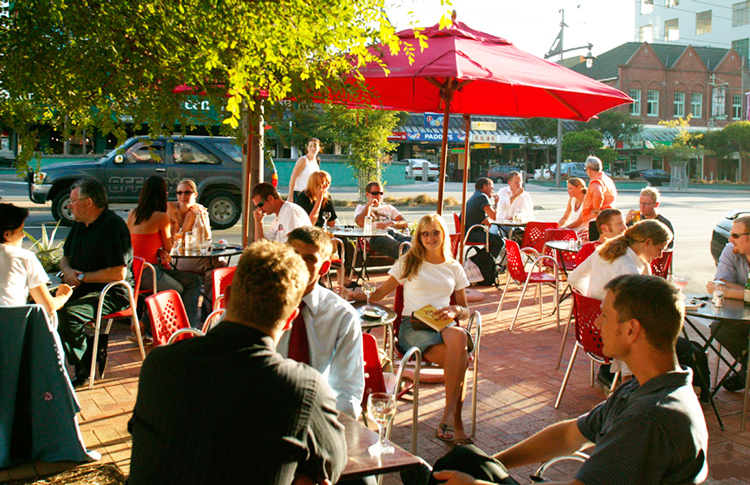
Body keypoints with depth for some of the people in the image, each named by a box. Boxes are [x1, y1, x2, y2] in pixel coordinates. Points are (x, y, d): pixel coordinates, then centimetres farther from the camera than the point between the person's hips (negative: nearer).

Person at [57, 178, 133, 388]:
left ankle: (84, 371, -11)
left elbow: (119, 273, -23)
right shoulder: (80, 224, 13)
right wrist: (68, 271, 1)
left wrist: (82, 277, -15)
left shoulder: (113, 225, -16)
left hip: (113, 294, -9)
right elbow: (65, 257, 26)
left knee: (68, 313, -30)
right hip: (84, 289, 9)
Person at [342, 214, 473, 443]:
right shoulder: (408, 263, 15)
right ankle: (456, 424, -28)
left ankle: (449, 415, -31)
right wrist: (353, 294, -5)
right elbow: (380, 293, 13)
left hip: (444, 326, 3)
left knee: (459, 337, -39)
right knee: (460, 358, -34)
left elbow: (465, 310, 21)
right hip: (412, 326, -2)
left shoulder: (454, 268, 21)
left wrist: (455, 310, -3)